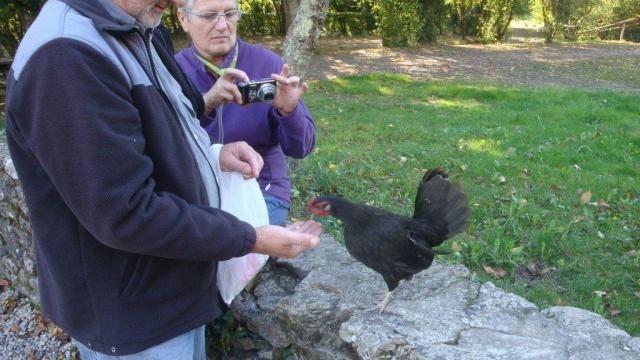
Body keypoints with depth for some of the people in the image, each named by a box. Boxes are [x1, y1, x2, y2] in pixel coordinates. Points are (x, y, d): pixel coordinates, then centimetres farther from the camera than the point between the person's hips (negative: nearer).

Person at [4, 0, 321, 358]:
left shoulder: (130, 33, 4)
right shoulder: (66, 57, -28)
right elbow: (127, 214, -29)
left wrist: (211, 153, -1)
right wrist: (250, 239, -21)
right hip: (133, 313, -9)